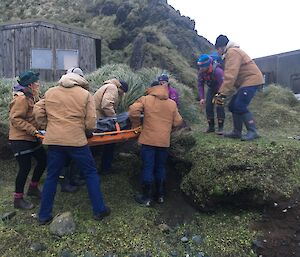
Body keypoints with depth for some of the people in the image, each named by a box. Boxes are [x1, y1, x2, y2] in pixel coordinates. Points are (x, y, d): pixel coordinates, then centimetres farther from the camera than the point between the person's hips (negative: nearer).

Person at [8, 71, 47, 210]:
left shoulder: (31, 97, 11)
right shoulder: (21, 99, -19)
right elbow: (15, 119, -23)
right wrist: (32, 130, -26)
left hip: (31, 138, 10)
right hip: (20, 139, -10)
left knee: (43, 160, 13)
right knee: (25, 168, -4)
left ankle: (33, 188, 31)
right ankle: (18, 199, 13)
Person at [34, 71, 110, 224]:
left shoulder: (49, 93, 11)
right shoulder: (86, 94, 1)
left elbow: (38, 112, 9)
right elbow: (91, 122, -4)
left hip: (54, 140, 4)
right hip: (76, 140, -3)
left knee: (51, 177, 15)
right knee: (91, 174, 10)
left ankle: (44, 215, 25)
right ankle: (99, 210, 16)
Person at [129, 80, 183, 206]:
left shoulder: (145, 99, -1)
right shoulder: (172, 103, 7)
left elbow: (133, 111, -13)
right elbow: (177, 122, 8)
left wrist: (136, 124, 3)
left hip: (149, 139, -3)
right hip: (164, 141, 3)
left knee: (148, 168, 4)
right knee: (161, 167, 16)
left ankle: (147, 197, 12)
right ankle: (160, 195, 26)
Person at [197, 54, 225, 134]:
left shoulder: (217, 71, -37)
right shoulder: (201, 72, -20)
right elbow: (200, 85, -11)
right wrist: (201, 98, -18)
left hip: (221, 89, -5)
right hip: (211, 88, 5)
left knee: (219, 106, -17)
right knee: (208, 106, -4)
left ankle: (220, 127, -7)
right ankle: (211, 126, 7)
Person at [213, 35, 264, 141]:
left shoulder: (232, 52, -13)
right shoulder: (229, 53, 20)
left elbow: (231, 75, -25)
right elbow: (228, 76, 17)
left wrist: (222, 93, -25)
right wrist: (221, 93, 11)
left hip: (251, 80, -11)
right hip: (245, 82, 11)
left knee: (240, 106, -17)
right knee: (233, 106, 8)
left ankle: (252, 131, -11)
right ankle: (237, 132, 12)